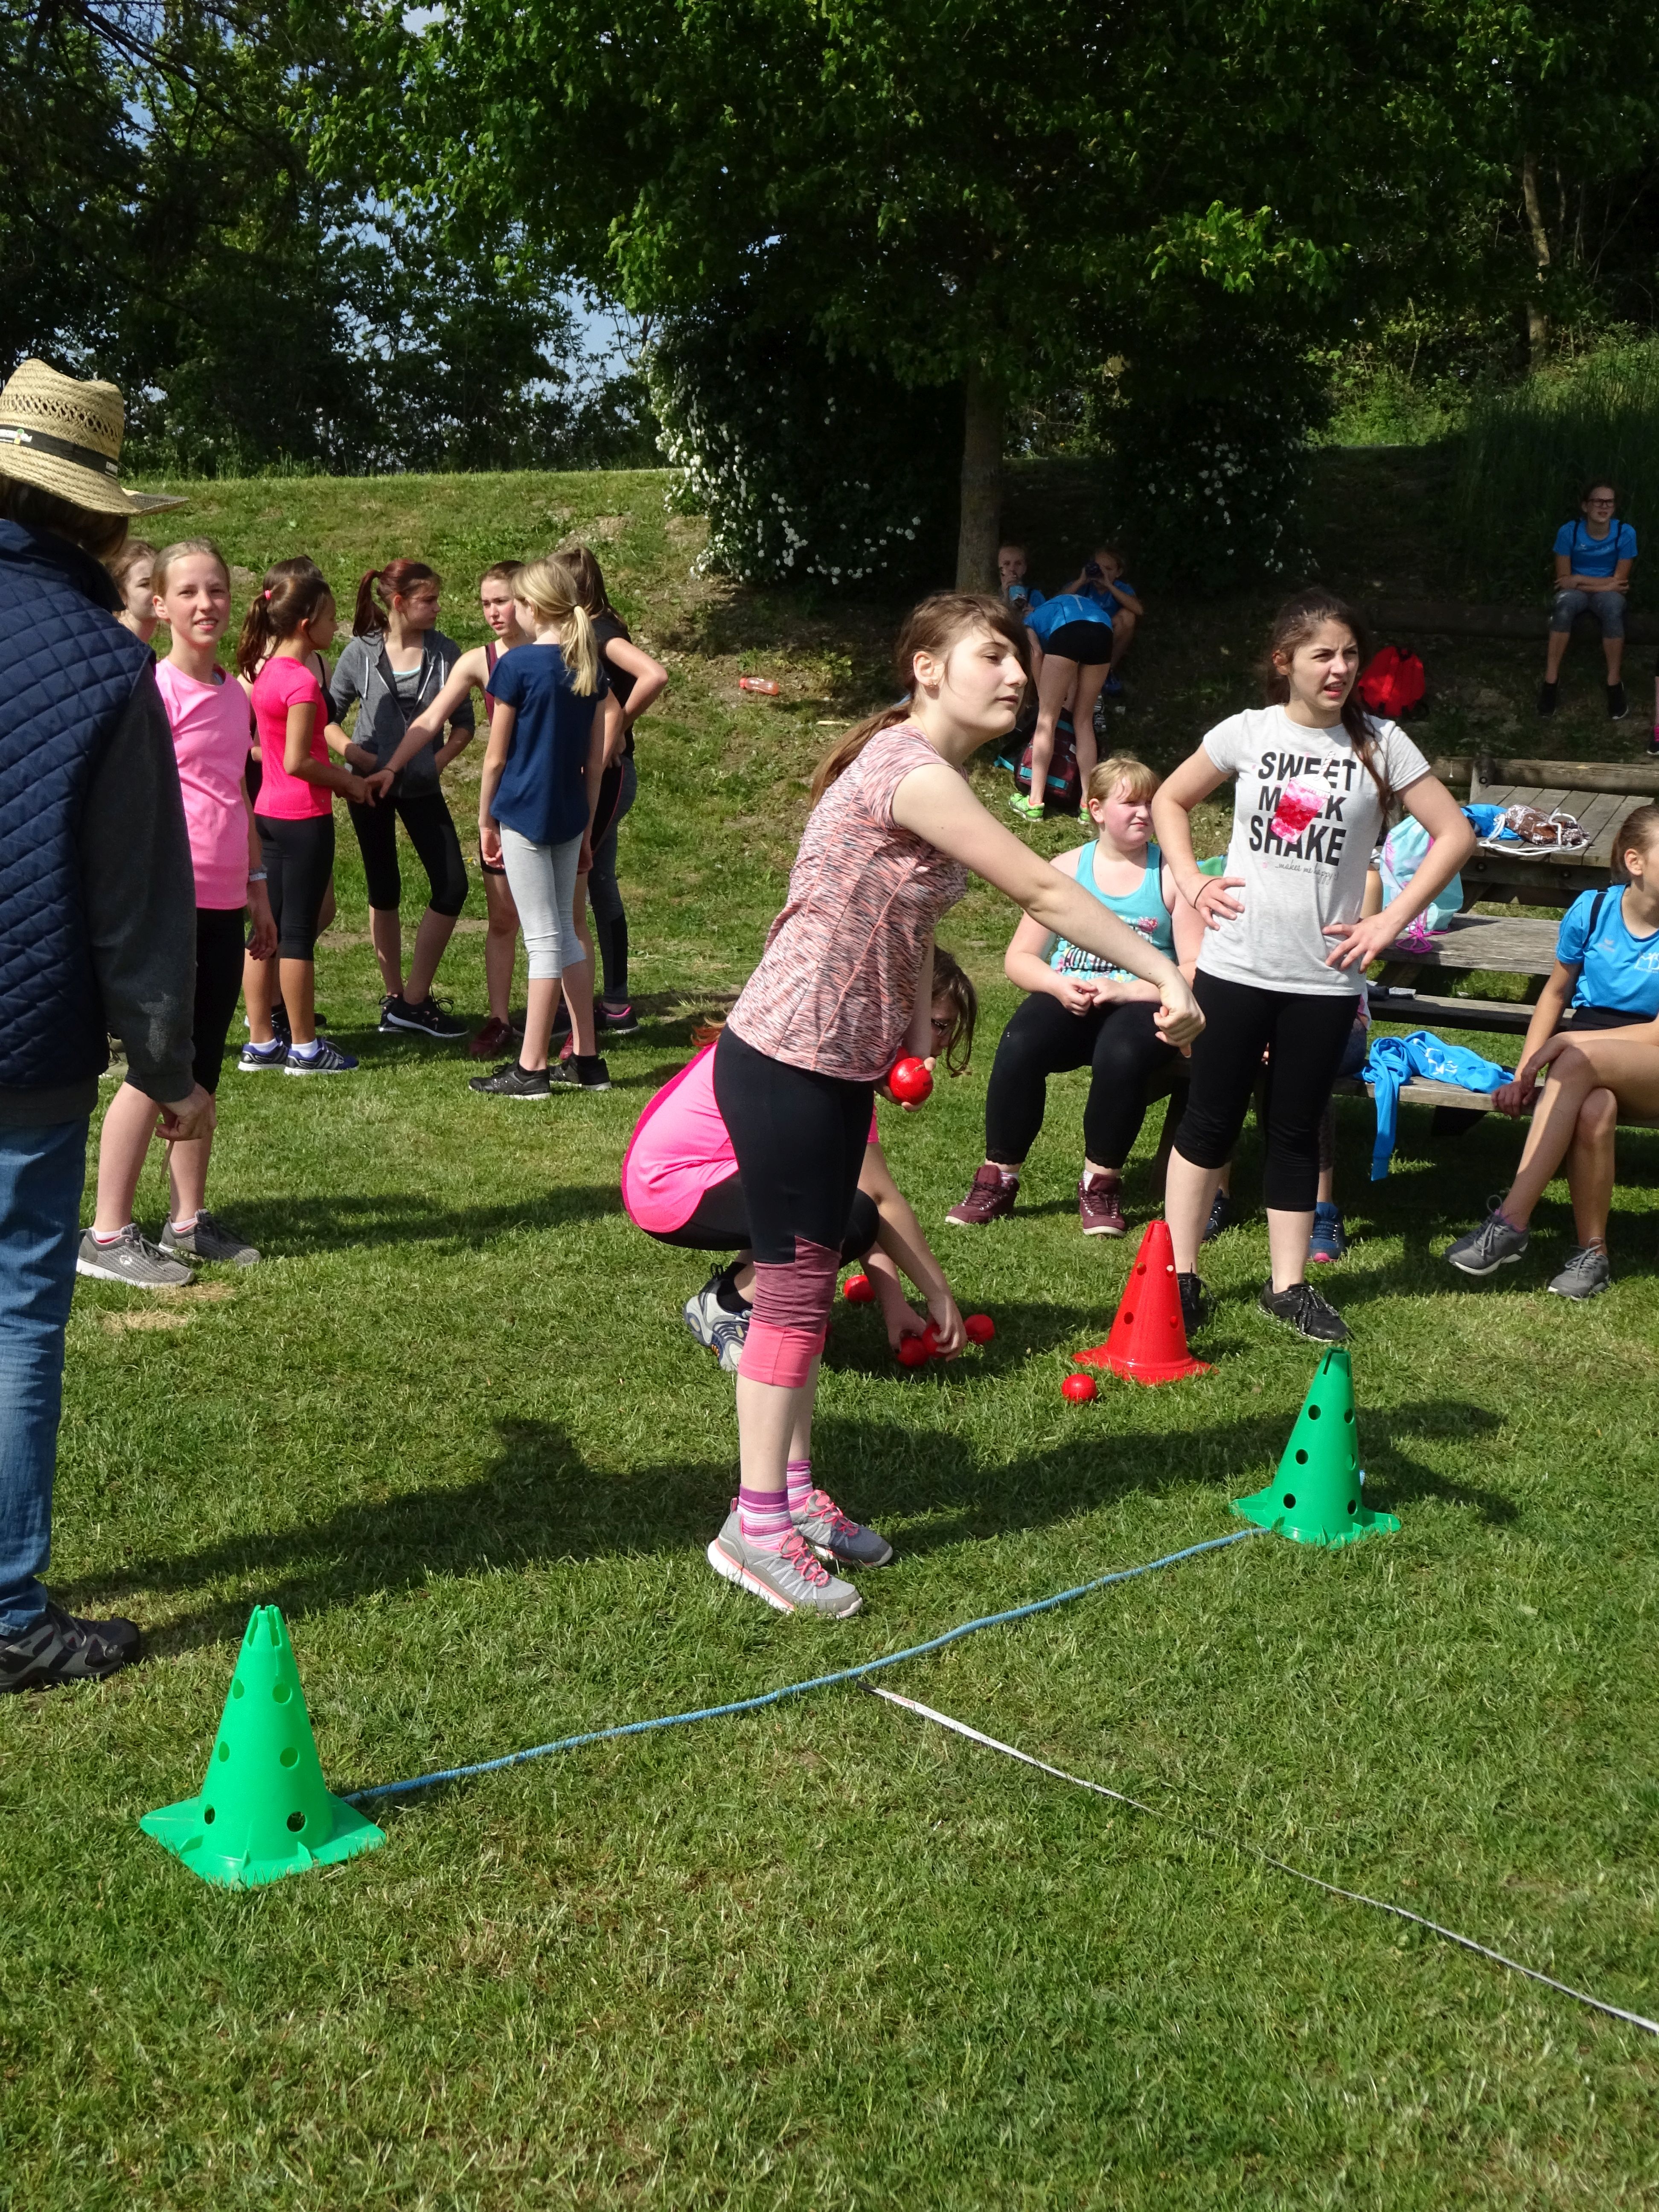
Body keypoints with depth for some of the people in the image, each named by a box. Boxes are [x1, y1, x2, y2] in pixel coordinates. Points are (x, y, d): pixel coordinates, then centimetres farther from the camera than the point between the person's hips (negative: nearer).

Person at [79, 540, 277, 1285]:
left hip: (223, 904, 7)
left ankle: (188, 1220, 20)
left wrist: (257, 892, 21)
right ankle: (107, 1237, 0)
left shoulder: (233, 696, 12)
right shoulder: (153, 689, -10)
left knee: (202, 1067, 11)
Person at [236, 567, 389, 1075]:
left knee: (267, 928, 11)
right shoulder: (303, 682, -18)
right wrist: (351, 782, -7)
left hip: (268, 813, 9)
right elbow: (298, 762, -21)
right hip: (304, 817, -9)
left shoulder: (264, 671, 9)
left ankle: (260, 1043, 17)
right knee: (299, 933, -1)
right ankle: (304, 1048, 8)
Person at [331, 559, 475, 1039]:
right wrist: (357, 756, -15)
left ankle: (413, 1001, 2)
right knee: (384, 891, 8)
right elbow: (327, 716, 0)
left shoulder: (445, 653, -5)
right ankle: (395, 997, 21)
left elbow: (463, 723, 2)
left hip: (422, 787, 1)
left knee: (452, 886, -7)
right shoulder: (361, 653, -7)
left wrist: (439, 761, -12)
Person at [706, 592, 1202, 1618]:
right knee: (795, 1284, -4)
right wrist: (1167, 974, -21)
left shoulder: (923, 769, 11)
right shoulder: (914, 773, -21)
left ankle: (788, 1493, 26)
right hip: (786, 1063, -9)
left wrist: (910, 1038, 5)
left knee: (809, 1280, 14)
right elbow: (1043, 891, -23)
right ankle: (756, 1528, 5)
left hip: (841, 1064, 10)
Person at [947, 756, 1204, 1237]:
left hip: (1143, 1003, -2)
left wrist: (1127, 989, -19)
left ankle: (1101, 1185, -15)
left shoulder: (1172, 875, 4)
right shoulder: (1066, 869, 11)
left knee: (1121, 1055, -36)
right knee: (1019, 1046, -30)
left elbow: (1196, 969, -5)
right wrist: (1059, 986, -12)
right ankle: (998, 1180, -14)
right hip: (1069, 999, 2)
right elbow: (1019, 958, 10)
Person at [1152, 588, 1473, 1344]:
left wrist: (1389, 921, -6)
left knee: (1296, 1131, 9)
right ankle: (1179, 1275, 14)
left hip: (1324, 976, 0)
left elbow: (1454, 833, 0)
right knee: (1210, 1121, 5)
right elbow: (1170, 801, 14)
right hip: (1235, 965, 0)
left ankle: (1288, 1285, 19)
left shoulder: (1378, 743, -1)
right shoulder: (1248, 732, 0)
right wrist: (1191, 882, 0)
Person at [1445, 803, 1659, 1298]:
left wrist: (1566, 1043, -17)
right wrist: (1525, 1074, 1)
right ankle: (1591, 1252, -15)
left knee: (1580, 1060, -36)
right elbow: (1556, 993, 12)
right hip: (1587, 1049, 2)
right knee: (1595, 1111, -35)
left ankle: (1510, 1221, -32)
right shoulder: (1593, 909, 0)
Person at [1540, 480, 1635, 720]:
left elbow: (1619, 582, -10)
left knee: (1613, 608, -37)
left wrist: (1580, 580, -14)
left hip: (1608, 593, 0)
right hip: (1576, 591, 0)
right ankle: (1550, 682, -35)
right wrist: (1606, 583, -13)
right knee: (1564, 606, -37)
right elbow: (1563, 580, -10)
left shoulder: (1625, 533, -12)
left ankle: (1614, 684, -30)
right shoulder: (1569, 532, -12)